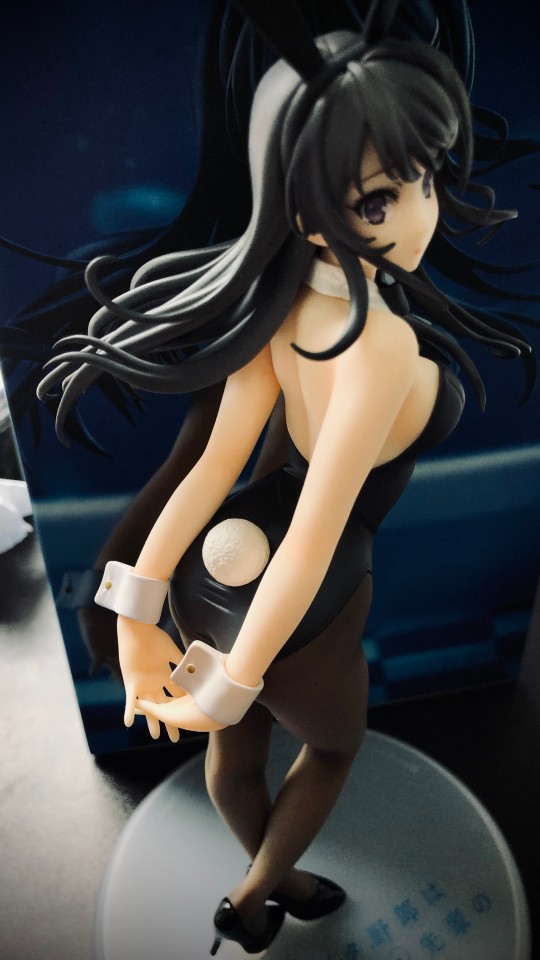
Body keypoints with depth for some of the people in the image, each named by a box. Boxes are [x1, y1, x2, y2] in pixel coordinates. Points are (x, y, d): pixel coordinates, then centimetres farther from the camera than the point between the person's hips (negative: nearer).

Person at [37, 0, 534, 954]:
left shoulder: (283, 299, -11)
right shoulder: (382, 345, -33)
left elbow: (218, 459, -14)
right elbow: (313, 540, -33)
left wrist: (135, 605, -12)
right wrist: (231, 686, -21)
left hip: (218, 562, 6)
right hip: (292, 606, -6)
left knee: (239, 746, 30)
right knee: (335, 742, 29)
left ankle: (275, 878, 63)